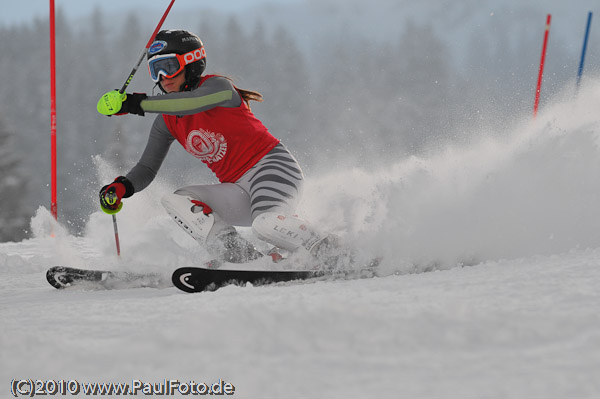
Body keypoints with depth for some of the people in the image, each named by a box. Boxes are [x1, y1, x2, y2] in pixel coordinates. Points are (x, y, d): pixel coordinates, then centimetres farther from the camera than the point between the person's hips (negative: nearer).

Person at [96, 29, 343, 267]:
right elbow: (147, 168, 10)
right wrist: (123, 187, -12)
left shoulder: (217, 87, -9)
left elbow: (190, 103, -31)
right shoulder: (166, 122, 10)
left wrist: (137, 103, -35)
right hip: (239, 191, 7)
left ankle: (331, 254, -13)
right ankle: (249, 261, -24)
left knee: (266, 225, -37)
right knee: (175, 201, -16)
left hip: (272, 167, -7)